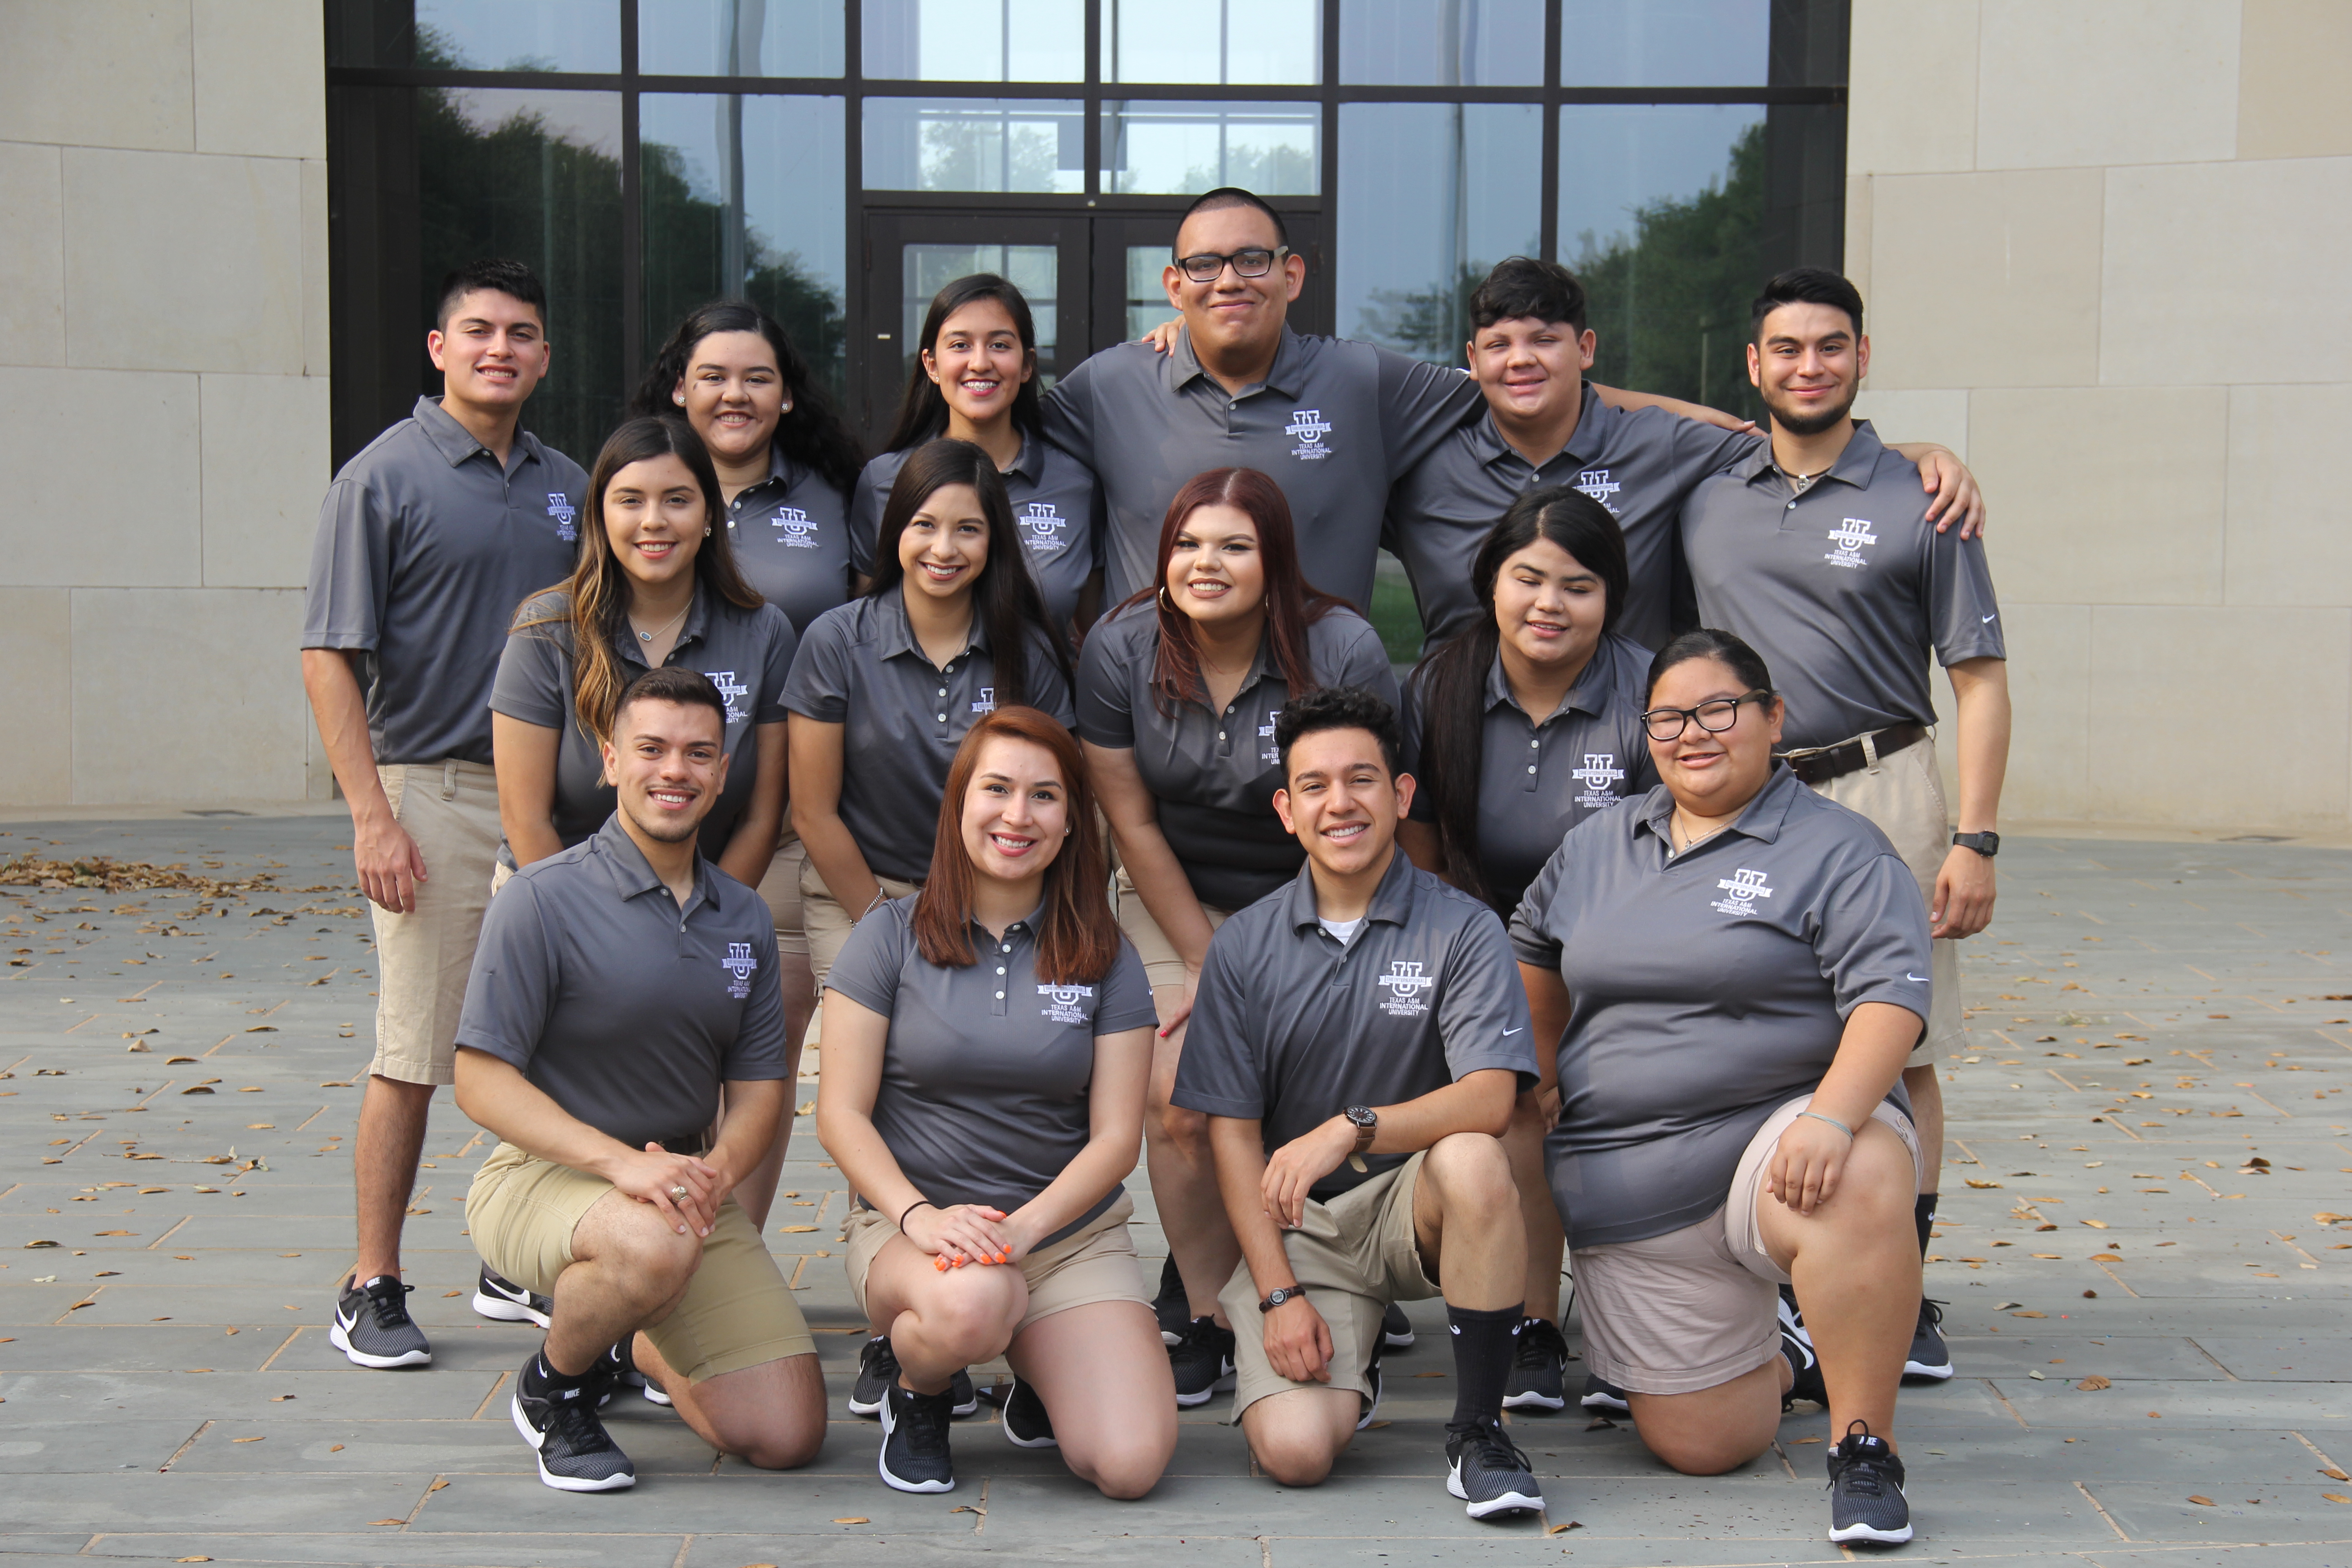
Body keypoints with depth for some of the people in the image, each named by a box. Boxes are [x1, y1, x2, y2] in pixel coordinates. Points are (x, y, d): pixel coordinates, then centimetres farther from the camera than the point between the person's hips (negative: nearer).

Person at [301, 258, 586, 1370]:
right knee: (414, 1055, -3)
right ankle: (373, 1288, 7)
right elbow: (329, 657, -7)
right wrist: (373, 813, -14)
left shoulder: (565, 486, 13)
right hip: (432, 791, -5)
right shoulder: (386, 477, -4)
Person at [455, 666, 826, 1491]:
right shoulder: (544, 899, -10)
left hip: (687, 1186, 6)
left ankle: (630, 1345, 27)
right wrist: (618, 1161, -26)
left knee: (787, 1435, -5)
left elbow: (758, 1085, 9)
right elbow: (481, 1079, -13)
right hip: (543, 1173, -5)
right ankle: (551, 1386, -6)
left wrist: (717, 1169, -15)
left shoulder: (744, 919, 9)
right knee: (654, 1244, -41)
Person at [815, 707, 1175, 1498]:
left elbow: (1116, 1135, 1)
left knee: (1131, 1463, -19)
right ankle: (915, 1387, -1)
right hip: (911, 1221, -2)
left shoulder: (1105, 958, 5)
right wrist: (918, 1215, -19)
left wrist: (1024, 1226, -17)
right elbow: (842, 1112, -2)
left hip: (1071, 1231, 2)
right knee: (970, 1302, -39)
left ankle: (1042, 1382, 18)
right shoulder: (893, 937, 1)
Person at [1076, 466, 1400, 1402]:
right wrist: (1209, 966, -6)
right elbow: (1133, 823, -4)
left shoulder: (1343, 652, -17)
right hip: (1175, 898, 2)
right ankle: (1206, 1313, 3)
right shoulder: (1120, 650, -10)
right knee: (1179, 1094, -16)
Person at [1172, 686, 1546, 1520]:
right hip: (1295, 1223, 1)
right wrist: (1278, 1294, -9)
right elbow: (1232, 1131, 1)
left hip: (1416, 1205, -1)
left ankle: (1476, 1430, -18)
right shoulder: (1244, 945, 1)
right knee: (1294, 1450, -21)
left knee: (1473, 1160, -36)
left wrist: (1353, 1127, -34)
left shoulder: (1462, 929, -5)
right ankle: (1349, 1368, 17)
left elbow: (1489, 1099, -18)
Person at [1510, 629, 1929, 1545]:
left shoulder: (1835, 850, -2)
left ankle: (1863, 1448, -22)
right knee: (1700, 1445, 0)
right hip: (1631, 1187, 4)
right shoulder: (1595, 847, 14)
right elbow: (1534, 954, 32)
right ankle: (1773, 1361, 35)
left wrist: (1832, 1117, -31)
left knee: (1858, 1188, -41)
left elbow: (1889, 996, -16)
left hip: (1782, 1127, -4)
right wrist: (1542, 1073, 30)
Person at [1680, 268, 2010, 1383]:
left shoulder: (1917, 504, 2)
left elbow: (1979, 677, 0)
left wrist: (1976, 838, -8)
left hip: (1880, 796, -3)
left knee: (1899, 1055, -1)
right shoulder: (1707, 499, 10)